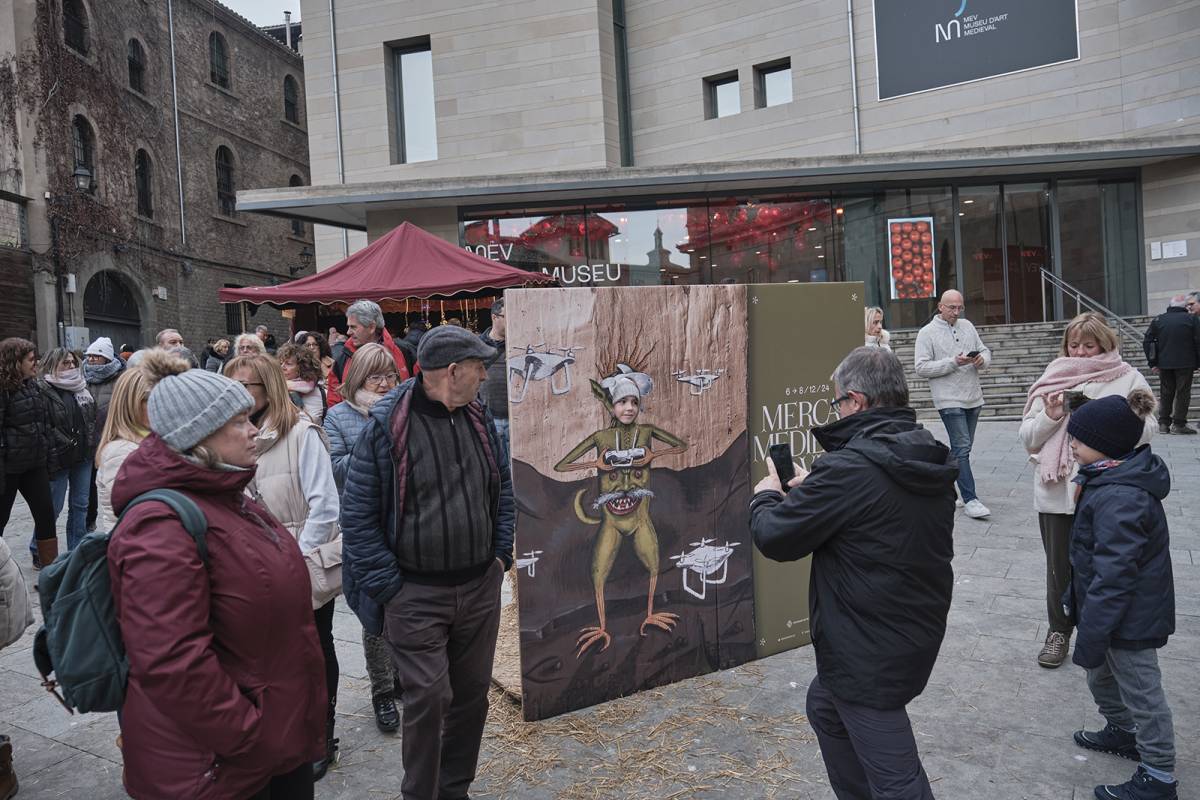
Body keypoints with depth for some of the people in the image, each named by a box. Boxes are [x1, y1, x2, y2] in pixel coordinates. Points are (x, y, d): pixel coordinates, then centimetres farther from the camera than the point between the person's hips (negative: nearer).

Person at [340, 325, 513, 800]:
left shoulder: (480, 420, 4)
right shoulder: (387, 426, -14)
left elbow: (503, 490, 16)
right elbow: (357, 512, -11)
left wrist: (502, 554, 8)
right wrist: (388, 584, -13)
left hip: (481, 587, 6)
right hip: (416, 594, -5)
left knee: (473, 693, 15)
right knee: (428, 700, 0)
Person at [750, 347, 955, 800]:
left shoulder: (849, 469, -25)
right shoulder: (931, 461, 2)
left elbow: (776, 538, -17)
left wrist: (766, 497, 3)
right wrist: (809, 490, 14)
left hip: (871, 651, -9)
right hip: (919, 631, 9)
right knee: (825, 705, 29)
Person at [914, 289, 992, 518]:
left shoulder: (967, 326, 13)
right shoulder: (927, 333, -5)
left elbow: (985, 350, 19)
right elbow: (922, 368, -11)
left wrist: (982, 359, -5)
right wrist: (953, 363, -19)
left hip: (973, 398, 7)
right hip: (949, 400, -6)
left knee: (962, 448, 13)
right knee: (962, 447, -11)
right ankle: (970, 499, -9)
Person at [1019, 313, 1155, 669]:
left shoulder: (1127, 379, 1)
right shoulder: (1052, 381, 6)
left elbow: (1145, 428, -7)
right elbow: (1028, 438, 6)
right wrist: (1051, 416, -11)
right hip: (1057, 491, 2)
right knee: (1060, 567, 11)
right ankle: (1059, 631, 28)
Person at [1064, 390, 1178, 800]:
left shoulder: (1119, 500, -33)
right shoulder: (1118, 477, 1)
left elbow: (1113, 577, -31)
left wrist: (1090, 637, -24)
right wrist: (1079, 596, 23)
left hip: (1130, 620, -10)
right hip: (1125, 610, 10)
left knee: (1141, 693, 8)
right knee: (1102, 676, 27)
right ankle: (1122, 732, 49)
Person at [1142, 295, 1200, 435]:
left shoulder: (1158, 320, 5)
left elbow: (1146, 342, 4)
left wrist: (1153, 363, 7)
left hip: (1164, 364, 3)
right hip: (1185, 364, -3)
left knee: (1165, 393, 11)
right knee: (1183, 393, 3)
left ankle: (1163, 423, 11)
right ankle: (1179, 424, 1)